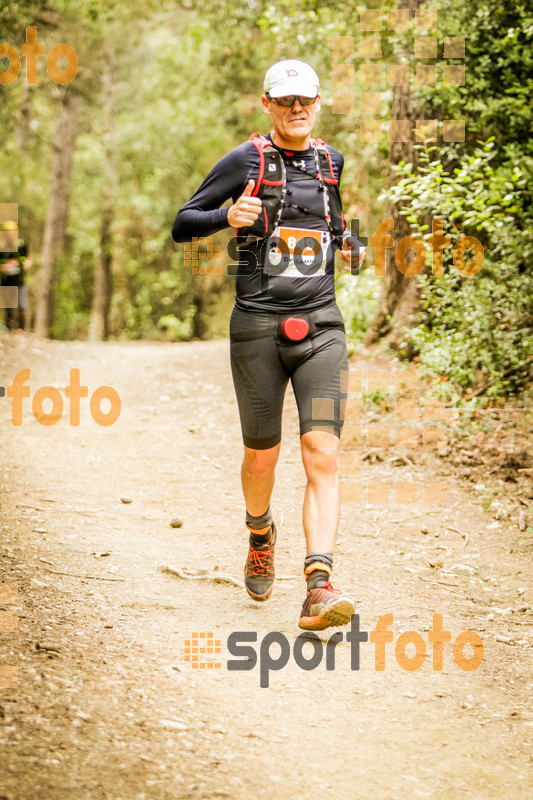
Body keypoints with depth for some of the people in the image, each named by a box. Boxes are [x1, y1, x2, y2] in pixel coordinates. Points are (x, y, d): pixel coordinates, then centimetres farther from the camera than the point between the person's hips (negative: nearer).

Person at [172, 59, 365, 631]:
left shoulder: (333, 163, 12)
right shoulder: (245, 161, -1)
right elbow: (182, 226, 0)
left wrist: (351, 246, 11)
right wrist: (228, 216, -19)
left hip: (320, 325, 2)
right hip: (258, 326, -2)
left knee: (323, 455, -14)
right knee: (262, 455, 9)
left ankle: (318, 588, -21)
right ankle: (260, 536, 43)